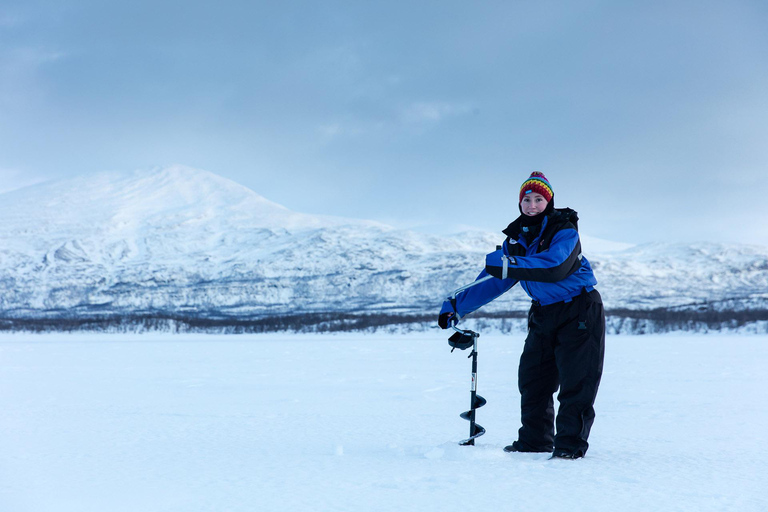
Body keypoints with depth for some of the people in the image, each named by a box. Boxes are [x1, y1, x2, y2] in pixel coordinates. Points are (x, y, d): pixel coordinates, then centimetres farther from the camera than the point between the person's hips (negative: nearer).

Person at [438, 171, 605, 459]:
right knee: (532, 377, 7)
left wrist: (510, 265, -40)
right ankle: (535, 439, 18)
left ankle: (571, 443, -2)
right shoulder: (516, 238, 5)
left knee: (575, 381, -8)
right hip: (544, 314, 7)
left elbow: (555, 266, -33)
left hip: (579, 311, -7)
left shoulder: (564, 231, -15)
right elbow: (493, 280, 5)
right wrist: (456, 305, -2)